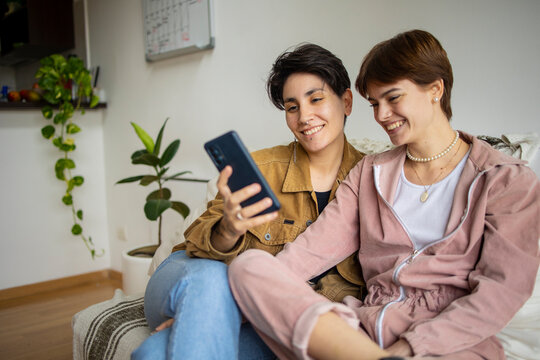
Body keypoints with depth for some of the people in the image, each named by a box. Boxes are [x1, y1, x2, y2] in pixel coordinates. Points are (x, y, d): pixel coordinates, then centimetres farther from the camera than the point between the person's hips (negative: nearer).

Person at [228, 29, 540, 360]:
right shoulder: (370, 172, 18)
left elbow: (503, 289, -6)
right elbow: (318, 245, 5)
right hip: (365, 328, 5)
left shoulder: (509, 181, 5)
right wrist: (267, 279, -14)